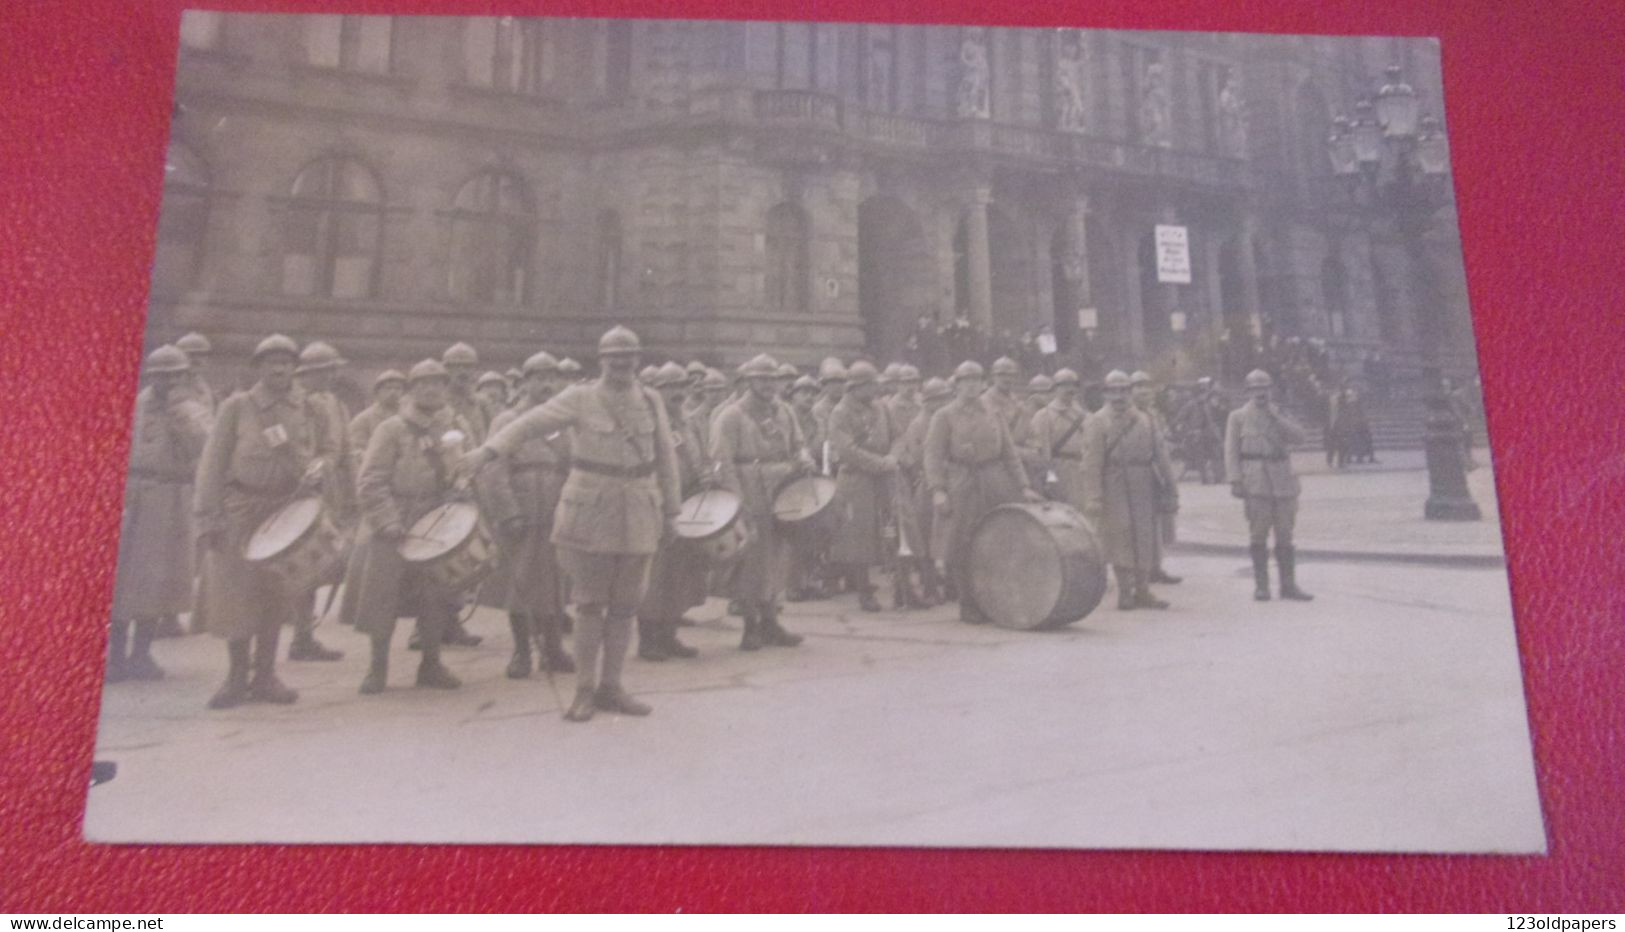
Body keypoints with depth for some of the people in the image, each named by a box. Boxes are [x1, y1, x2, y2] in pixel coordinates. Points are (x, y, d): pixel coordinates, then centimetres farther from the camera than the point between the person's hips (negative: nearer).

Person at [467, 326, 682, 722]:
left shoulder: (652, 402, 7)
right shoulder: (579, 399, -4)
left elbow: (665, 458, 12)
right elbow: (530, 422, -13)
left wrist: (670, 509, 13)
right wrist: (487, 450, -27)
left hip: (638, 517, 3)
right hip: (591, 515, -3)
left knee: (624, 606, 7)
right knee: (589, 604, 1)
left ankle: (611, 687, 17)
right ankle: (585, 690, 11)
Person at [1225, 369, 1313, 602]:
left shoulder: (1280, 415, 16)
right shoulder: (1238, 417, 6)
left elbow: (1299, 436, 1)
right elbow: (1231, 451, 0)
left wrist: (1276, 417, -8)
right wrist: (1235, 481, -10)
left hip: (1283, 482, 3)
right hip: (1256, 484, -3)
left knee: (1285, 536, 5)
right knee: (1258, 536, -2)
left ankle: (1288, 585, 9)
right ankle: (1261, 586, 4)